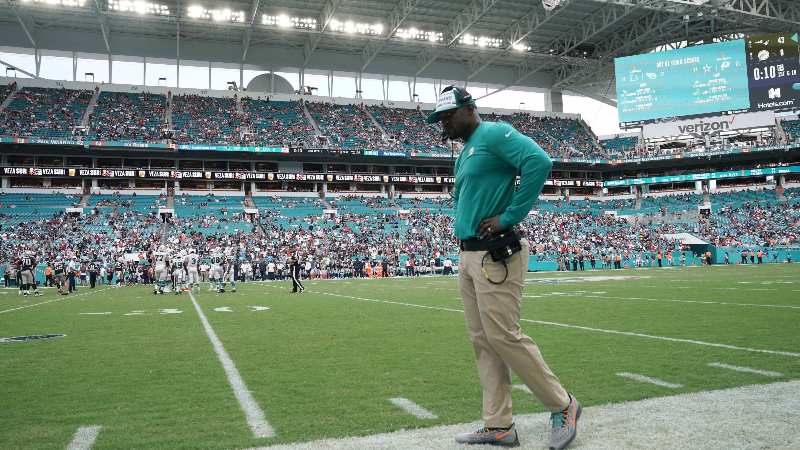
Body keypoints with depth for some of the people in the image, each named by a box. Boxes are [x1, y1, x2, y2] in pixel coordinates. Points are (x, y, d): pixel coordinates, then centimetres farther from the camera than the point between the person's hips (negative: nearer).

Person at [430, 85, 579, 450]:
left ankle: (563, 406, 10)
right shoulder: (463, 156, 21)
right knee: (483, 342, 9)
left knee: (504, 336, -9)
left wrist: (510, 217, -23)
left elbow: (538, 161, -24)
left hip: (495, 255, -10)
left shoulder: (494, 133, -7)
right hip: (468, 256, 10)